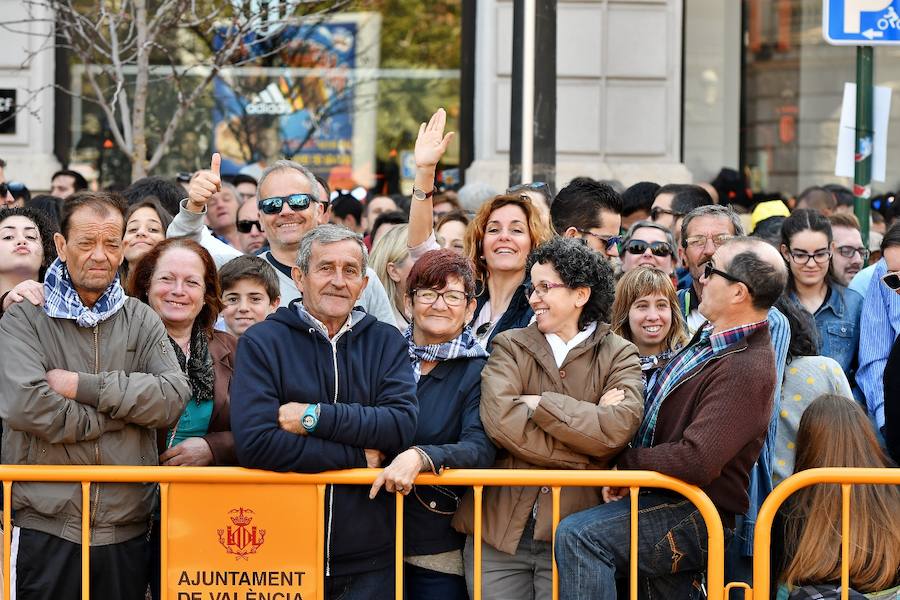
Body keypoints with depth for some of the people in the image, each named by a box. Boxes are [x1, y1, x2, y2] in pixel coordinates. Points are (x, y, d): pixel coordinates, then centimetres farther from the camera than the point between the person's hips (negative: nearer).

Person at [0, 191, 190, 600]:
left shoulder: (142, 321, 11)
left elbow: (174, 397, -4)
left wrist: (85, 387, -12)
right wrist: (122, 411, -9)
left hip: (127, 532, 3)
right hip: (45, 531, -3)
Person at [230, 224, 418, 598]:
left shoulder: (386, 342, 7)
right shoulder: (261, 343, -1)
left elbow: (402, 426, -9)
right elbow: (254, 442, -15)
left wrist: (315, 417, -17)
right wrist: (359, 457, -12)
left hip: (369, 558, 2)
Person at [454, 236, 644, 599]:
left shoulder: (619, 356, 7)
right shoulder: (511, 347, 9)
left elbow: (618, 427, -13)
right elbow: (499, 417, -11)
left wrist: (538, 403, -10)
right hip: (500, 528, 1)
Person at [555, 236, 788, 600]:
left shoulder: (747, 369, -22)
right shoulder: (711, 339, 10)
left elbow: (696, 462, -29)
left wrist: (624, 462, -13)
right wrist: (625, 470, 2)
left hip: (697, 519, -10)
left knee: (577, 535, -28)